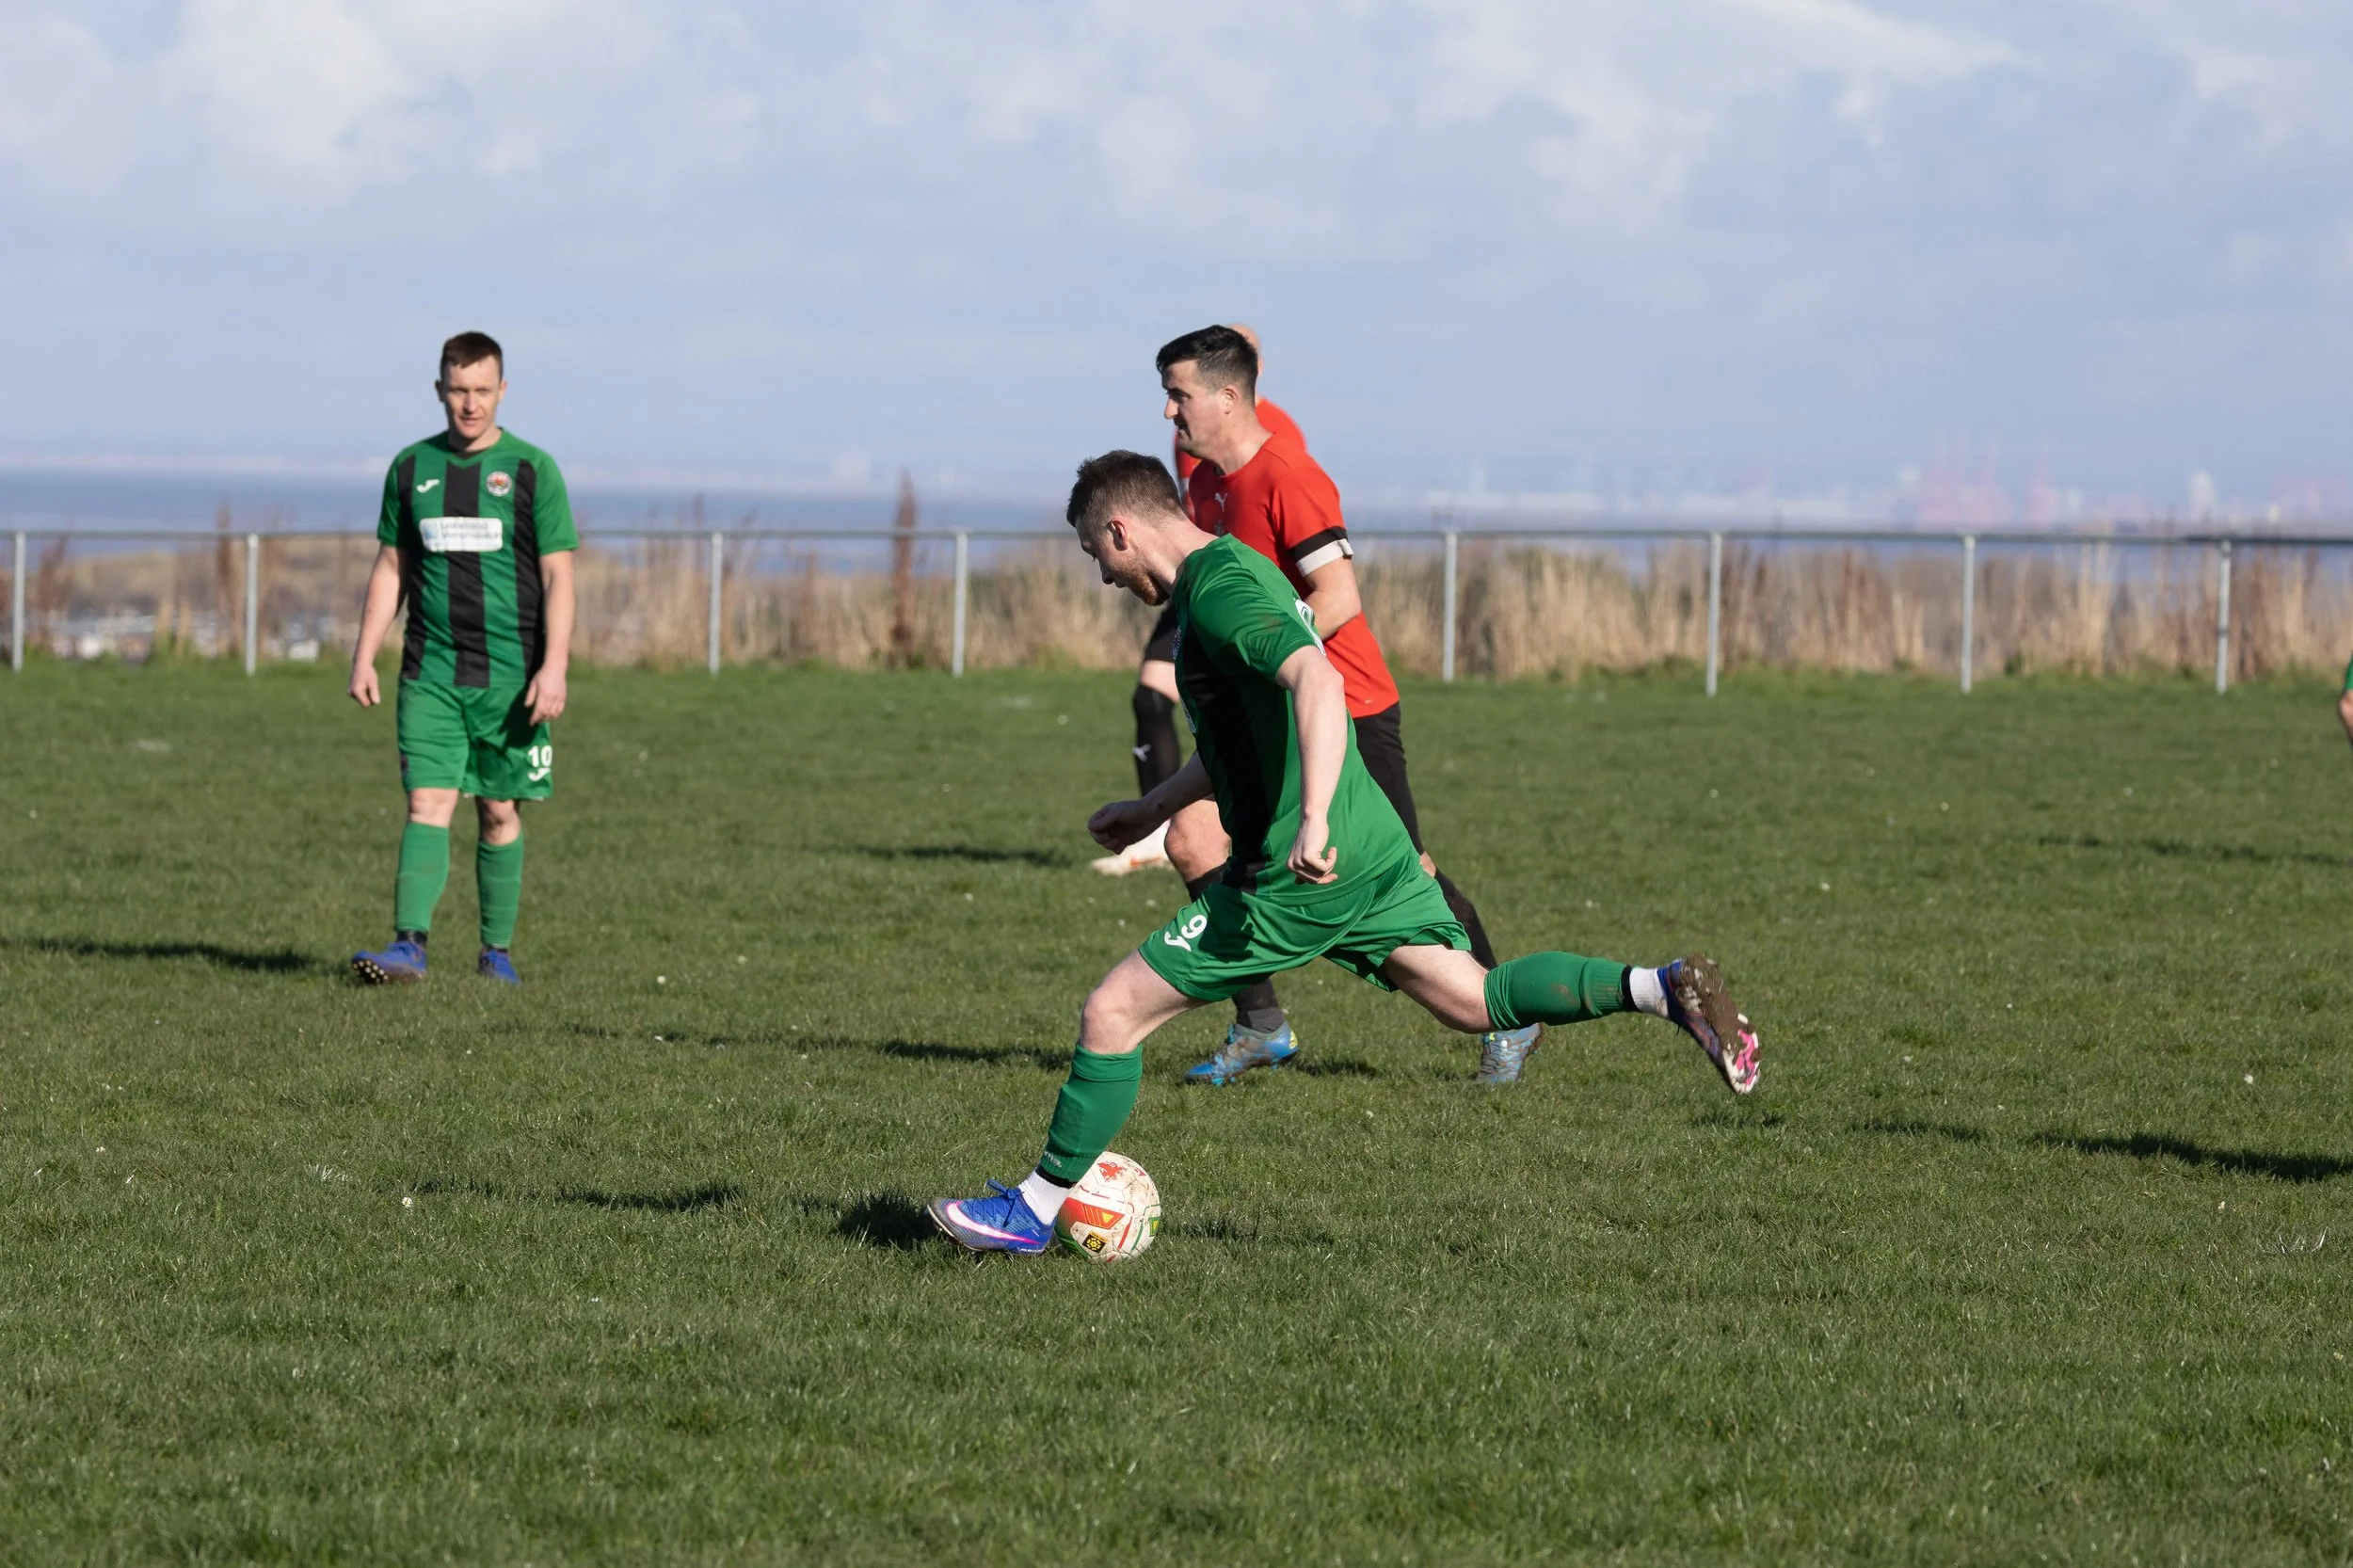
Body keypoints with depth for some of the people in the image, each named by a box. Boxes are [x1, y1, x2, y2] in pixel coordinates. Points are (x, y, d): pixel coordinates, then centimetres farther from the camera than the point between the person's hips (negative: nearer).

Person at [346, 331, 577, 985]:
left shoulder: (531, 470, -2)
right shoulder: (412, 468, 8)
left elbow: (557, 576, -3)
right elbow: (391, 567, 15)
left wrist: (554, 667, -13)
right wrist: (365, 654, 7)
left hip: (510, 674, -2)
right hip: (431, 673, 2)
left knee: (498, 811, 4)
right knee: (428, 803, -10)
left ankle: (497, 951, 15)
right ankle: (409, 944, -19)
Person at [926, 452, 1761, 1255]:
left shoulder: (1217, 592, -16)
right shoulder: (1237, 569, 16)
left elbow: (1318, 683, -33)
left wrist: (1314, 820, -42)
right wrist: (1151, 809, 36)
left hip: (1294, 876, -10)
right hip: (1377, 849, 10)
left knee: (1112, 1014, -2)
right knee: (1474, 999, 14)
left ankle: (1034, 1210, 6)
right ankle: (1663, 989, -1)